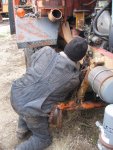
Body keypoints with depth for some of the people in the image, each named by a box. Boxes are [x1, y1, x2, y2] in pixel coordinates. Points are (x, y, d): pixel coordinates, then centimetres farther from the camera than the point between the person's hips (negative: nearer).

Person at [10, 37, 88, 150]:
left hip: (16, 94, 5)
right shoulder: (74, 78, -12)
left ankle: (22, 128, 35)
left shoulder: (46, 51, -7)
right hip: (32, 111, -4)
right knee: (44, 139, 22)